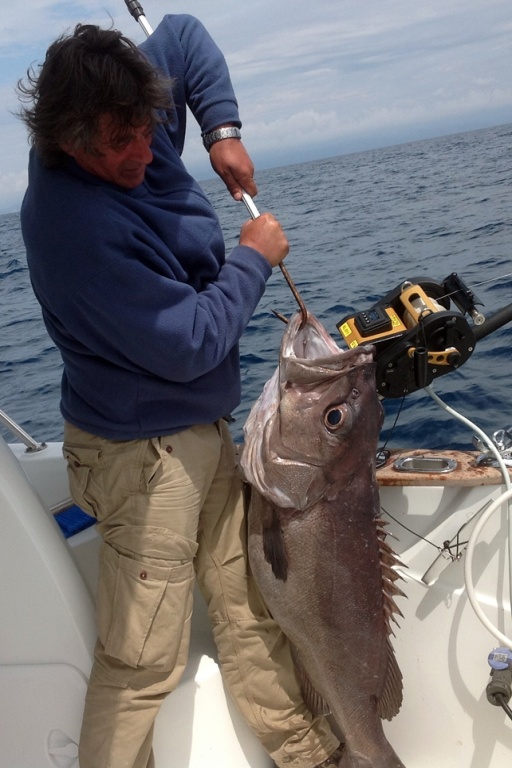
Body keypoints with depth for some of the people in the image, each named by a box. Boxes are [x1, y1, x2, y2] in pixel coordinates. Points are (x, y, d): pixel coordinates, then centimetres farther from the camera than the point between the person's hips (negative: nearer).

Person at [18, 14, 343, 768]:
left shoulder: (132, 124, -2)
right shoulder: (72, 223, -27)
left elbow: (184, 34, 17)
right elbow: (189, 345, -25)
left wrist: (223, 128, 3)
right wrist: (254, 259, -11)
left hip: (202, 430, 9)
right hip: (143, 450, -9)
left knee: (252, 610, 19)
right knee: (145, 660, 1)